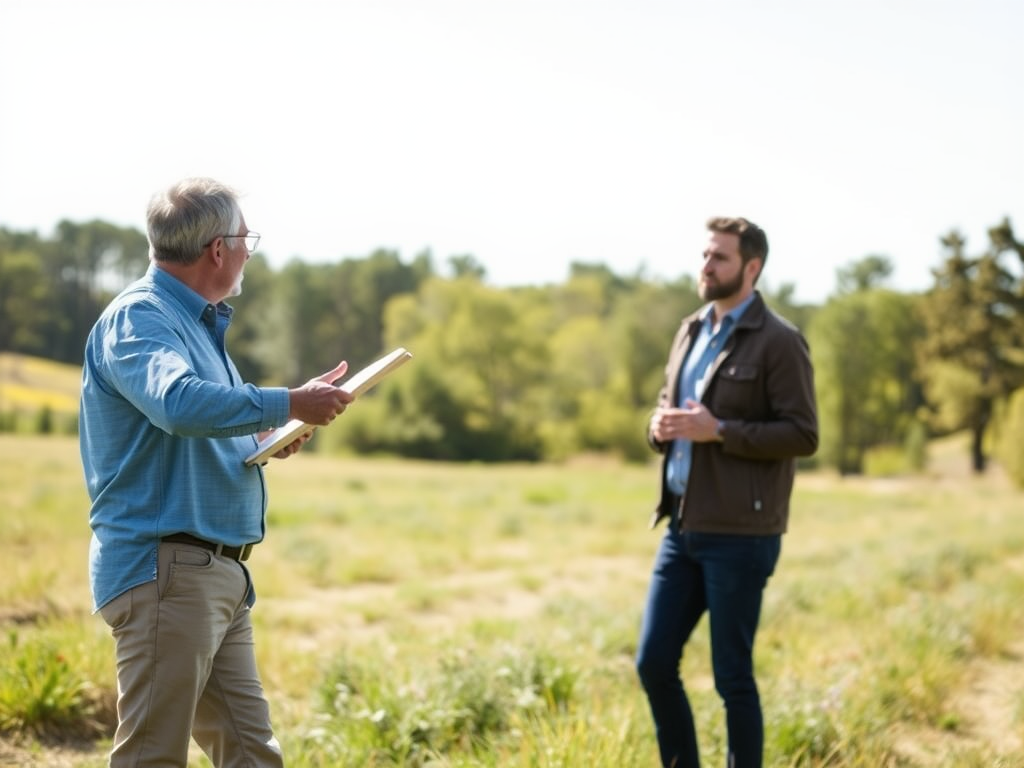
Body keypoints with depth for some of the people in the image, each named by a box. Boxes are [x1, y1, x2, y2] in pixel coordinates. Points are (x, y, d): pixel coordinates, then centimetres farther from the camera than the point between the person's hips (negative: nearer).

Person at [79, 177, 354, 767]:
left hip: (219, 575, 10)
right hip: (165, 568, -10)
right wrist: (287, 404, -26)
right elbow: (178, 402, -32)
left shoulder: (198, 321, 19)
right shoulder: (139, 317, -11)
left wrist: (265, 439, 9)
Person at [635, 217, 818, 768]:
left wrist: (718, 431, -20)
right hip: (682, 526, 7)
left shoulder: (779, 342, -8)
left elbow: (803, 435, -13)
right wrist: (661, 425, 0)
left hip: (739, 535, -7)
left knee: (732, 676, 1)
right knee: (654, 662, 8)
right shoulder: (691, 331, 14)